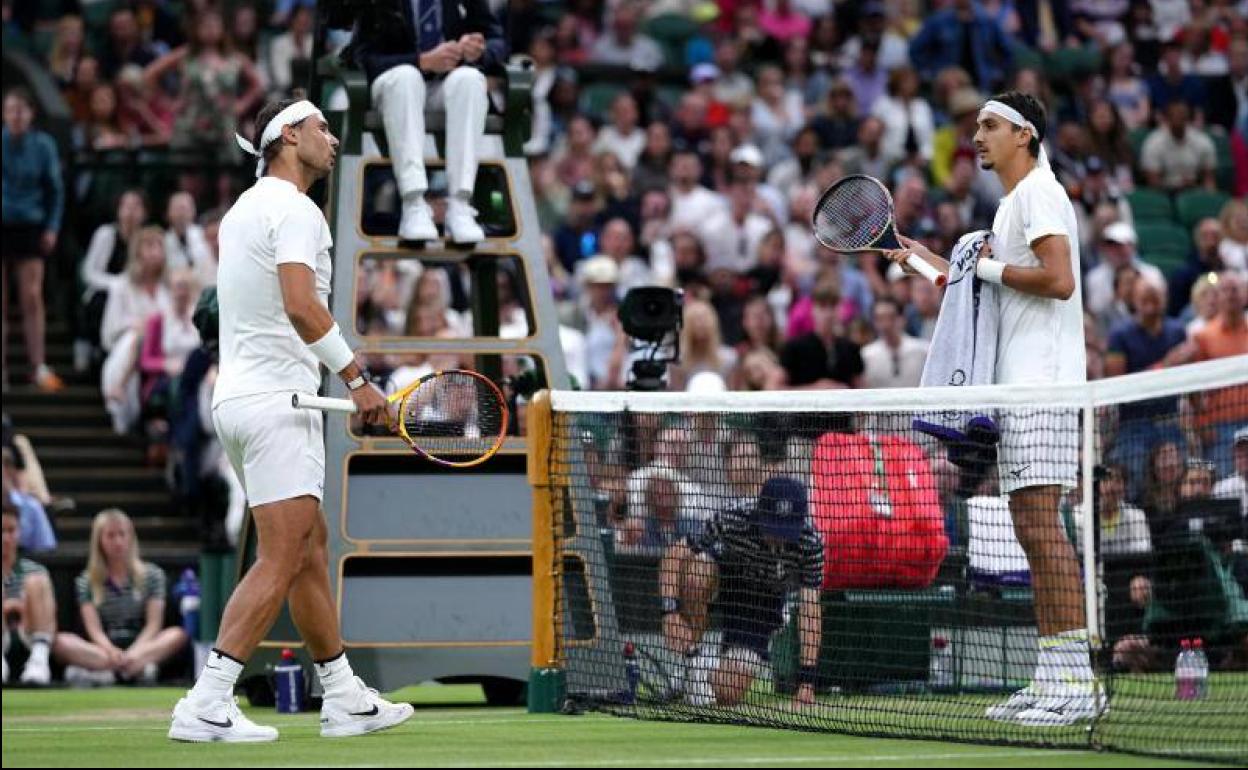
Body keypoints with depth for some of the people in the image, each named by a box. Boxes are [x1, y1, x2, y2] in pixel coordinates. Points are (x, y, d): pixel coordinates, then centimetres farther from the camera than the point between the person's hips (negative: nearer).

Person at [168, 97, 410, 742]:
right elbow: (301, 307, -24)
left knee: (311, 548, 14)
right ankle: (206, 706, -17)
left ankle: (344, 699, 19)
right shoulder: (294, 210, -11)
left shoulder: (243, 209, 19)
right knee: (279, 562, -11)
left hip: (239, 395, 10)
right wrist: (357, 378, -21)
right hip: (276, 400, -10)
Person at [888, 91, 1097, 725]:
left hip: (1042, 385, -10)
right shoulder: (1012, 203, 23)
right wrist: (929, 261, 27)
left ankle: (1077, 680, -18)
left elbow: (1058, 279, -20)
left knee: (1039, 524, -15)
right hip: (1017, 386, 10)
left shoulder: (1039, 191, -7)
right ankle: (1052, 678, 7)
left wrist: (986, 267, -9)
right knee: (1032, 531, 7)